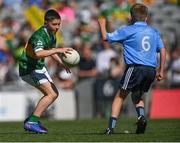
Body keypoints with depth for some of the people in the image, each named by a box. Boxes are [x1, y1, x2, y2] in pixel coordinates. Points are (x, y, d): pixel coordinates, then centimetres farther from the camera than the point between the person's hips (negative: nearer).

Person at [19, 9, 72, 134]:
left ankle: (32, 120, 16)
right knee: (51, 94, -19)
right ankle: (31, 122, -18)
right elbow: (38, 54, -46)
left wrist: (62, 63, 14)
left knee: (54, 94, 12)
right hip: (29, 69, -10)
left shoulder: (52, 35, 4)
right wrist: (58, 50, -47)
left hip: (39, 67, 10)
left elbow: (51, 51, 25)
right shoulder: (39, 36, -26)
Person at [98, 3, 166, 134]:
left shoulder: (128, 30, 2)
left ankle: (111, 126, -6)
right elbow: (163, 51, 13)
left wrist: (102, 24, 23)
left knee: (120, 95, 4)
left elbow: (106, 37, 4)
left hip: (135, 68, -5)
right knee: (137, 96, 24)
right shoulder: (154, 32, 15)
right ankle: (141, 116, -3)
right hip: (151, 69, 5)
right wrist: (161, 71, 18)